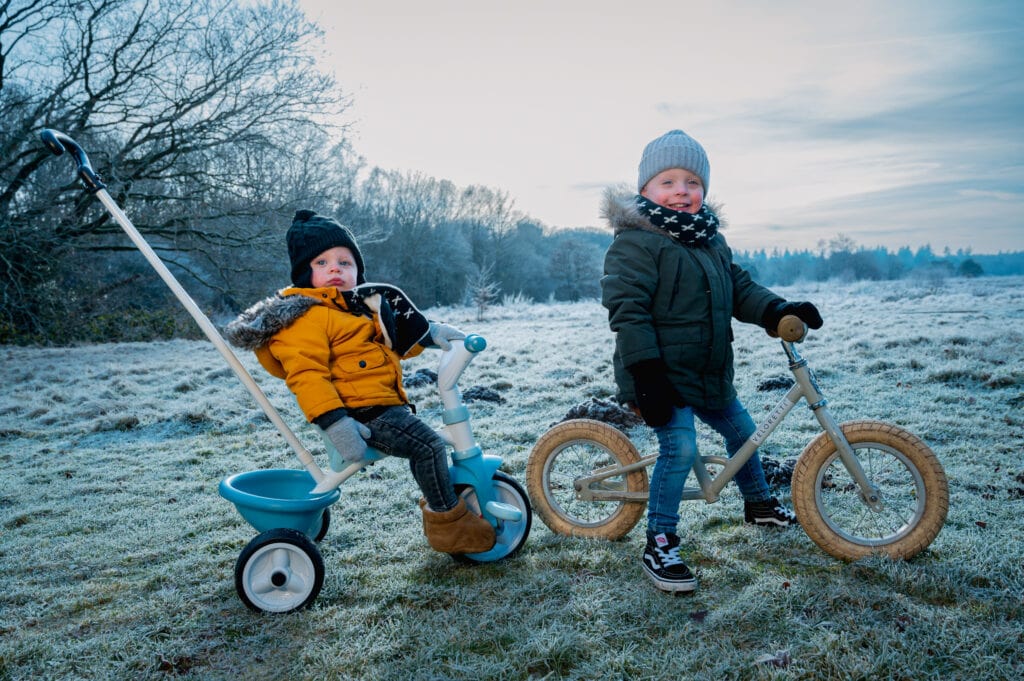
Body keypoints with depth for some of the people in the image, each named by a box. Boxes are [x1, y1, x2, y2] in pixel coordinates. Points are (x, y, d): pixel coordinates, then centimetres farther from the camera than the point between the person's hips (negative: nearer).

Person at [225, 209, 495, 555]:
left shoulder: (358, 305, 19)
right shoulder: (307, 316, -12)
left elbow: (395, 342, 28)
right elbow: (306, 374, -21)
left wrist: (429, 333, 12)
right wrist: (334, 423, -29)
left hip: (387, 403, 10)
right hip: (361, 412, -10)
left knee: (426, 448, 19)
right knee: (429, 445, -17)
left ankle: (438, 504, 34)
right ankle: (448, 520, -4)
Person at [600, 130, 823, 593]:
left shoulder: (710, 239, 11)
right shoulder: (635, 242, -16)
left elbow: (739, 288, 14)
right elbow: (627, 310, -23)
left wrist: (778, 311, -4)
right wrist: (647, 375, -28)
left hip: (709, 374, 9)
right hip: (662, 375, -9)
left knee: (741, 429, 22)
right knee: (680, 449, -20)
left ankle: (758, 503, 49)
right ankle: (659, 545, -6)